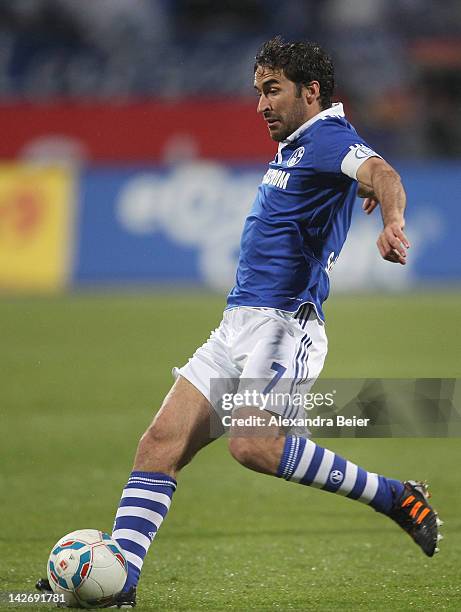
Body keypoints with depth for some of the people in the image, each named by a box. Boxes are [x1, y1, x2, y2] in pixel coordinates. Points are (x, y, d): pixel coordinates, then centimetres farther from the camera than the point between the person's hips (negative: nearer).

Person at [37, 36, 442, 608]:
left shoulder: (327, 137, -7)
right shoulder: (295, 148, 21)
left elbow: (381, 173, -30)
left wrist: (392, 220, -47)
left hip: (282, 325, -9)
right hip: (236, 328, 9)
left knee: (253, 443, -28)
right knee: (161, 442, -4)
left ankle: (396, 497, -15)